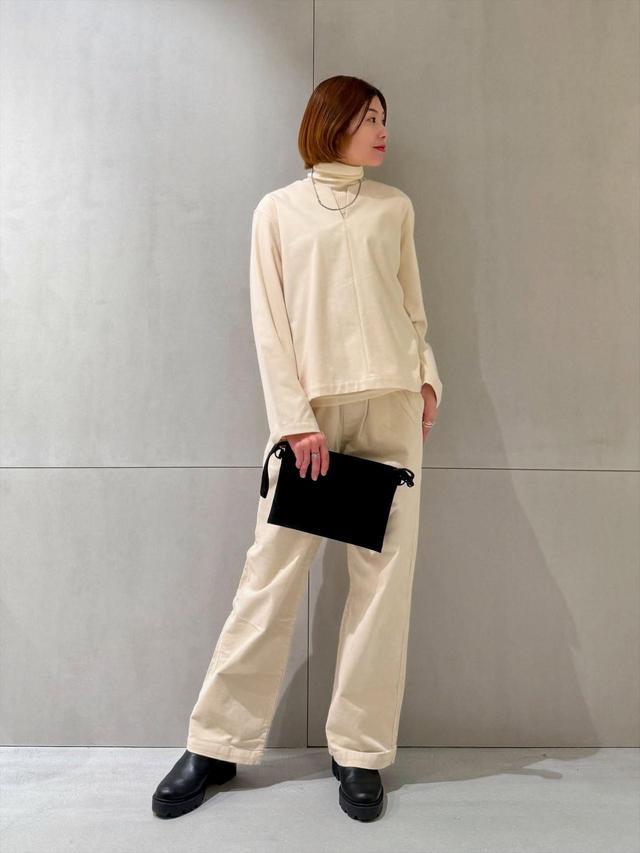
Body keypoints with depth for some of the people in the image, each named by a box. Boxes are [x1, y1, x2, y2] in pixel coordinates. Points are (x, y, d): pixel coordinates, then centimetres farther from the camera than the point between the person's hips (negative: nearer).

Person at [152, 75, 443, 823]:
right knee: (272, 573, -2)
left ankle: (359, 751, 12)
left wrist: (427, 379, 1)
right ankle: (217, 744, 13)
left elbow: (411, 305, 17)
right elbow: (269, 321, 1)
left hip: (390, 403, 3)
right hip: (310, 405, -2)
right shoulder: (278, 209, 9)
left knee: (384, 576, -1)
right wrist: (295, 418, -9)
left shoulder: (394, 206, 17)